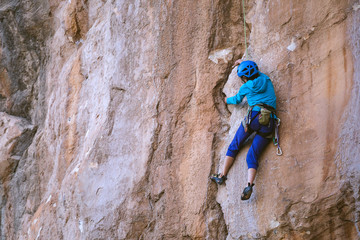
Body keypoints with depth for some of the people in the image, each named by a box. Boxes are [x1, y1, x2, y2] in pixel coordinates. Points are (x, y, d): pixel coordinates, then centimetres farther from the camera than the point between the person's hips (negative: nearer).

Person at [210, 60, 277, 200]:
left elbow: (237, 100, 28)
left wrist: (227, 100, 50)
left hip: (254, 116, -4)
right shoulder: (266, 79, 17)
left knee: (234, 146, 17)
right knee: (253, 155, 0)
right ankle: (249, 184, -24)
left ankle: (222, 175, 15)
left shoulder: (246, 87, 7)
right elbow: (255, 71, 41)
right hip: (269, 122, 4)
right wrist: (242, 63, 56)